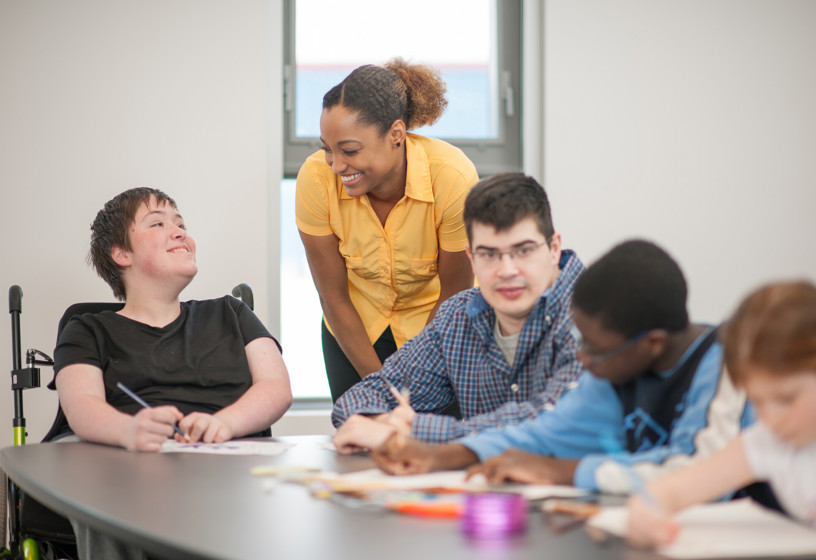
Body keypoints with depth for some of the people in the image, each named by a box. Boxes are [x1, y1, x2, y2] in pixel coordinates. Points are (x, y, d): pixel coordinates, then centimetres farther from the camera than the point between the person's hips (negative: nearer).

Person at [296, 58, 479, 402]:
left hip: (435, 326, -1)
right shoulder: (315, 178, -26)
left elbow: (454, 295, -16)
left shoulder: (454, 178, -31)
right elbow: (334, 298, -14)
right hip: (355, 329, 2)